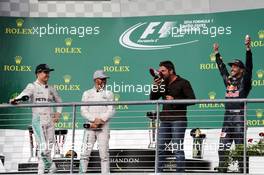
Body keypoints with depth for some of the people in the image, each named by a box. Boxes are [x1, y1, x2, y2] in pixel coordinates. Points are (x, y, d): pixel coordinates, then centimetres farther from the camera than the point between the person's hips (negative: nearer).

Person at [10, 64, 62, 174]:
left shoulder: (51, 89, 16)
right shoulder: (32, 86, 1)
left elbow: (59, 101, 29)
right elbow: (25, 93, -20)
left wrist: (58, 113, 11)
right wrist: (16, 99, -42)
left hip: (50, 120, 5)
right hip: (38, 119, -5)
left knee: (49, 147, 3)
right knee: (43, 147, -16)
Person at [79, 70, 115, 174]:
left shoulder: (108, 94, 12)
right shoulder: (87, 94, 12)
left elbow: (111, 111, 2)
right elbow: (84, 111, 3)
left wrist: (100, 120, -12)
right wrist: (94, 120, -12)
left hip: (103, 127, 0)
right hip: (90, 127, 0)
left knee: (104, 153, -4)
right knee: (85, 152, -6)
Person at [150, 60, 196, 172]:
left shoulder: (183, 83, -2)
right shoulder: (163, 84, 17)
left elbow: (192, 99, -8)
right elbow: (152, 99, 15)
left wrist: (175, 100, -14)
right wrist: (155, 87, -2)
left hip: (178, 120, -6)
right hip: (165, 120, 6)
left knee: (178, 149, -6)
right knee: (160, 148, 6)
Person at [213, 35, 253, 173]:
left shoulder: (244, 81, 2)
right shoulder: (228, 80, 17)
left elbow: (249, 66, -11)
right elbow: (221, 67, 31)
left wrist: (248, 48, -20)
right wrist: (217, 53, 37)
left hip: (239, 115, -6)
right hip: (228, 116, 6)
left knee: (240, 146, -6)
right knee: (223, 146, 4)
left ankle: (242, 170, -4)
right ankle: (222, 170, 8)